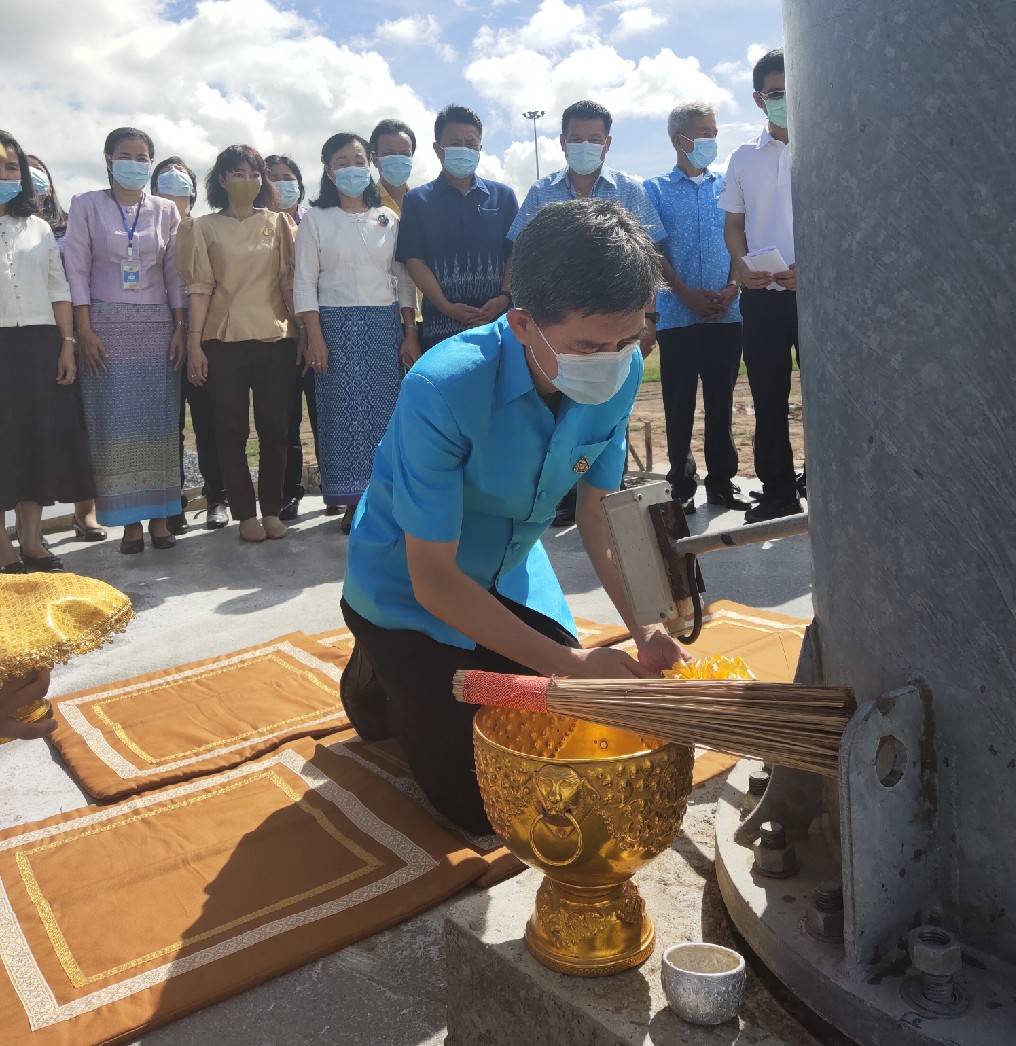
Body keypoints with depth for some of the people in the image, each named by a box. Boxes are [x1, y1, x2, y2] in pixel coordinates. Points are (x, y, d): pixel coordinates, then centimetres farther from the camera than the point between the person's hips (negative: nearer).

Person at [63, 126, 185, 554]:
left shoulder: (165, 211, 10)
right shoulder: (86, 205, 5)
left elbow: (174, 273, 9)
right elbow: (76, 269, 0)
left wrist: (180, 327, 0)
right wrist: (85, 331, -9)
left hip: (157, 326, 2)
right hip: (107, 326, -1)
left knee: (158, 421, 0)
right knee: (115, 423, -3)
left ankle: (158, 515, 7)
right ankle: (129, 519, 2)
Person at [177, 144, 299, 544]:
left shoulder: (278, 222, 11)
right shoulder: (204, 227, 8)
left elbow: (290, 281, 9)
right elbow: (199, 287, 3)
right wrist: (194, 343, -4)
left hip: (275, 337, 1)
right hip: (224, 341, 0)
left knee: (274, 428, 2)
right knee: (232, 430, 0)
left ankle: (272, 510, 13)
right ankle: (245, 514, 9)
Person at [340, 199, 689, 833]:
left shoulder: (621, 371, -19)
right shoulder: (442, 389, -35)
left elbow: (597, 511, -7)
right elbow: (433, 579, -29)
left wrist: (646, 627, -21)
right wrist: (570, 664, -31)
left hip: (512, 576, 5)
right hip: (408, 592, -5)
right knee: (483, 804, -3)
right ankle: (380, 679, 21)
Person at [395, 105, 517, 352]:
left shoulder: (503, 196, 13)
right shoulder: (417, 200, 9)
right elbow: (414, 260, 1)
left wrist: (505, 297, -9)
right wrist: (447, 307, -11)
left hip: (497, 320, 1)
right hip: (440, 326, -1)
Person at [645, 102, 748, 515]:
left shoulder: (727, 185, 14)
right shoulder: (656, 189, 7)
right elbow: (654, 251, 1)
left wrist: (731, 288, -7)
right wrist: (687, 294, -12)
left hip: (727, 314, 2)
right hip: (678, 314, -2)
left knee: (721, 403, 5)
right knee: (679, 405, 0)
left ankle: (722, 481, 13)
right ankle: (681, 486, 7)